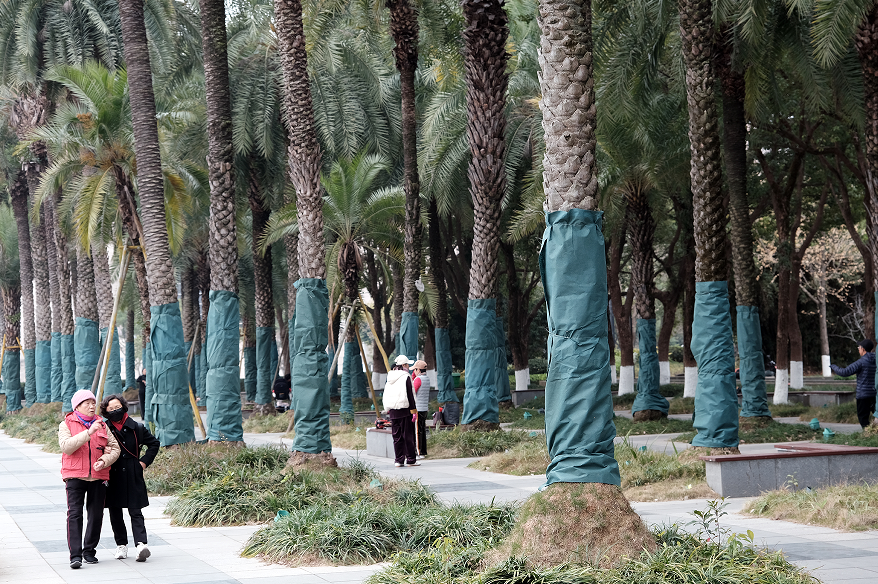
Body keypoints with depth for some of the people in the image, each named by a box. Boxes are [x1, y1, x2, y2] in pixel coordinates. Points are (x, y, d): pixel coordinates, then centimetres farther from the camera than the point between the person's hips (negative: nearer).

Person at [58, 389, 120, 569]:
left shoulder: (102, 425, 13)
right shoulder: (66, 425, 3)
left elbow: (115, 448, 11)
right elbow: (66, 446, -14)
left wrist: (105, 460, -10)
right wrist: (89, 432, -20)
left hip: (98, 477, 4)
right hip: (75, 476, -3)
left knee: (96, 515, 5)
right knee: (74, 514, -12)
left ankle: (89, 551, 20)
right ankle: (75, 555, -15)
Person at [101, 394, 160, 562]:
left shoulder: (136, 429, 2)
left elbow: (154, 443, 15)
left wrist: (144, 461, 7)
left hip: (133, 478, -1)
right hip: (112, 478, 1)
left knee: (135, 512, -7)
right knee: (115, 513, 7)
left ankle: (141, 544, -18)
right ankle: (121, 544, 19)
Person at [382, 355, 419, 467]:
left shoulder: (389, 378, 12)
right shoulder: (405, 377, -8)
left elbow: (384, 396, 16)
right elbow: (410, 395, -12)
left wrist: (387, 409, 21)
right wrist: (413, 410, -9)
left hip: (392, 411, 6)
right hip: (404, 410, -6)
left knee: (397, 437, 10)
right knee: (408, 436, -1)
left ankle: (398, 460, 9)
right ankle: (411, 460, 0)